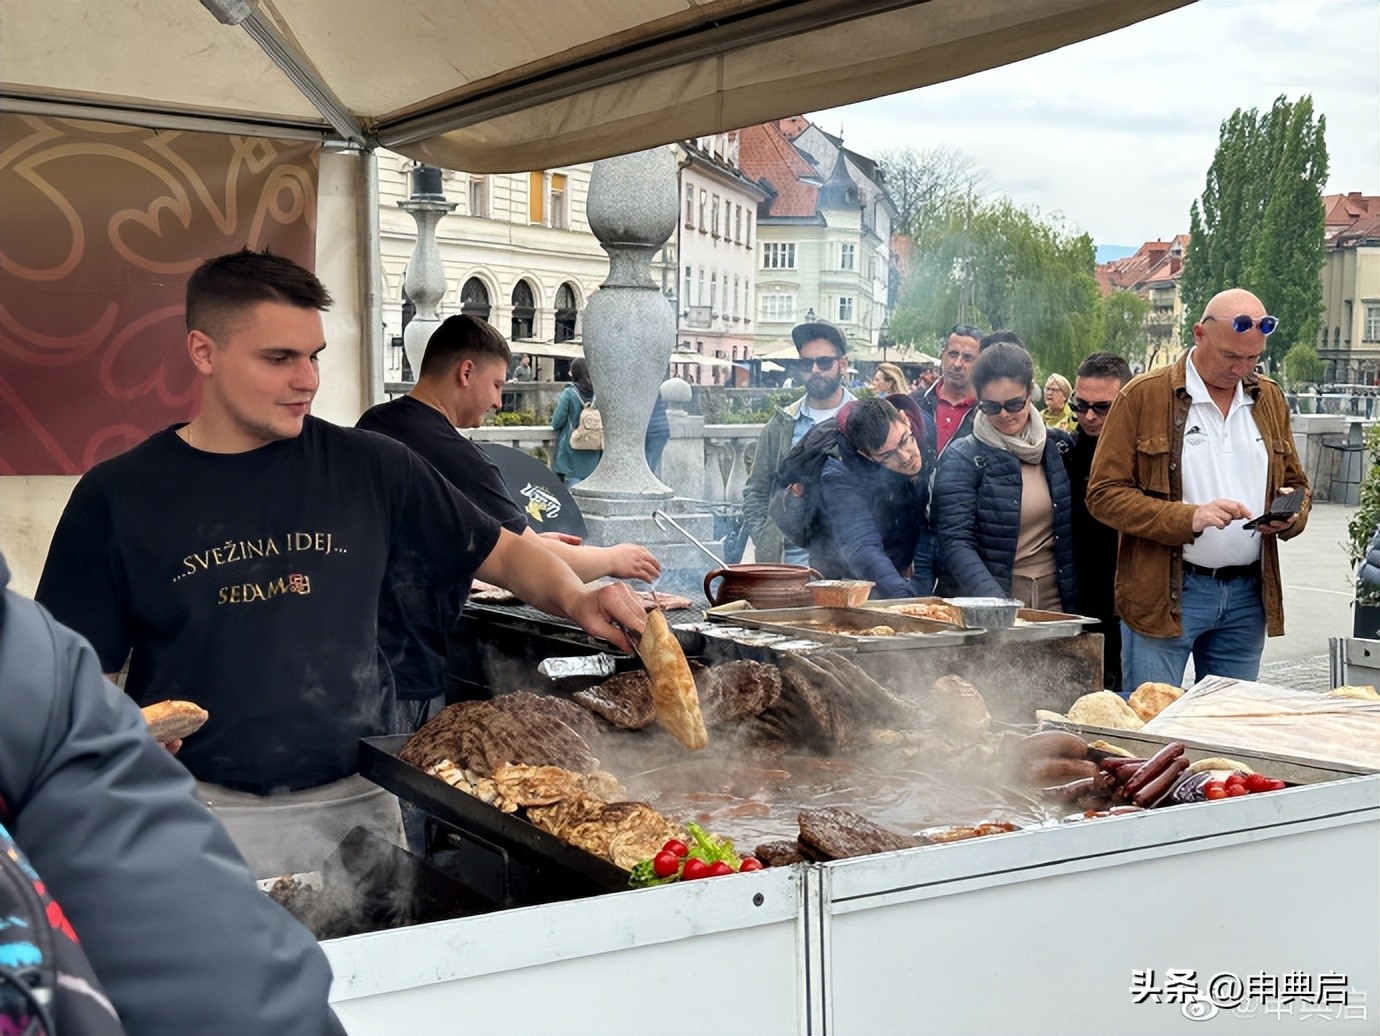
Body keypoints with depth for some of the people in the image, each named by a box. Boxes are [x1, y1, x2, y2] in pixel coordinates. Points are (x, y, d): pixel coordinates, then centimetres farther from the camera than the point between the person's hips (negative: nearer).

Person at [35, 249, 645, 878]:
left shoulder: (369, 469, 1)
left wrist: (575, 599, -11)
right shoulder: (117, 498, -2)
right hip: (201, 812, -1)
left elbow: (503, 554, 8)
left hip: (356, 805, 2)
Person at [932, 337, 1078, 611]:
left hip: (1054, 601, 4)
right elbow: (956, 544, -14)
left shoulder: (1058, 447, 7)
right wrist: (998, 604, -26)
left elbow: (1070, 529, 16)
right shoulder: (961, 459, -6)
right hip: (986, 608, -3)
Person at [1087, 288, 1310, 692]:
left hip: (1247, 596, 5)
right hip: (1164, 596, -5)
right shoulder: (1143, 396, -6)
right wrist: (1189, 518, -20)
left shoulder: (1269, 398, 11)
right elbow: (1104, 494, -8)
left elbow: (1297, 484, 21)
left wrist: (1291, 516, -3)